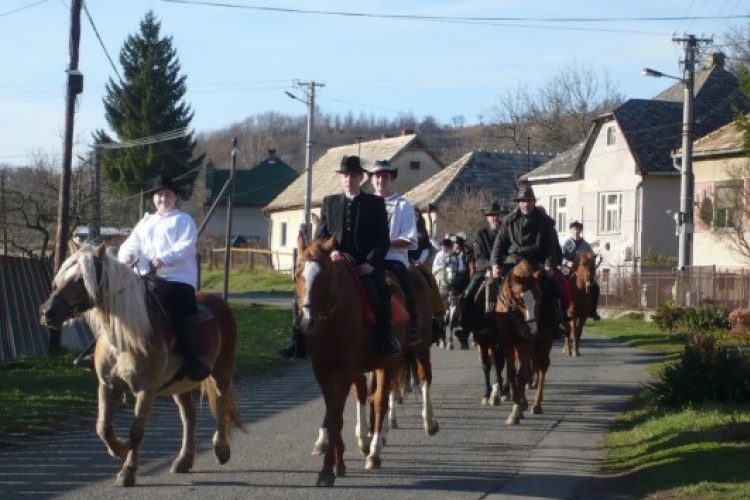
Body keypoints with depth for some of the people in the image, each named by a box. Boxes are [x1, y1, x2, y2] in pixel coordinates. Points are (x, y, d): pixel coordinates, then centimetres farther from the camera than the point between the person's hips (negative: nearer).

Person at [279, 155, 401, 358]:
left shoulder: (375, 203, 9)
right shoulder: (329, 202, 16)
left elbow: (383, 240, 3)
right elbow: (320, 235, 11)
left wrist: (371, 263, -14)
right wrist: (330, 251, -12)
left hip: (366, 265, -2)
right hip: (335, 263, 2)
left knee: (381, 290, -32)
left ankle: (387, 340, -24)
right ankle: (299, 340, -17)